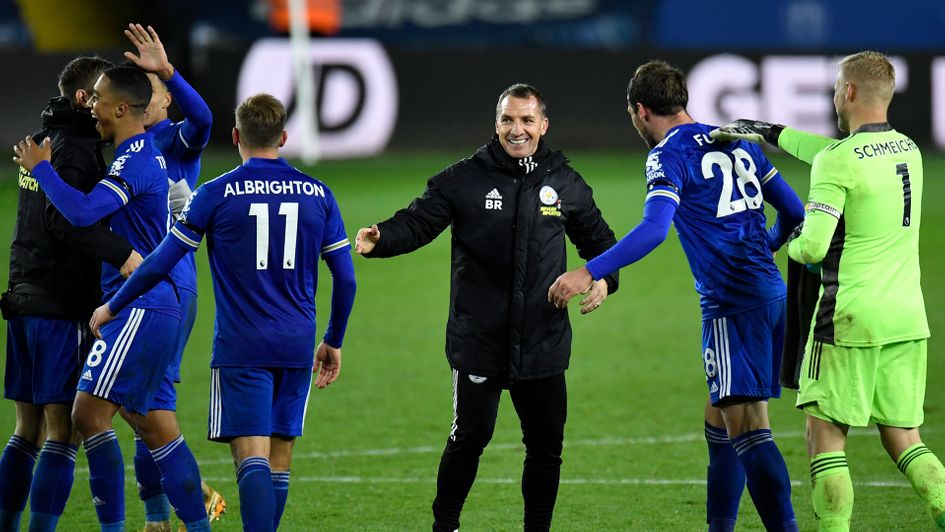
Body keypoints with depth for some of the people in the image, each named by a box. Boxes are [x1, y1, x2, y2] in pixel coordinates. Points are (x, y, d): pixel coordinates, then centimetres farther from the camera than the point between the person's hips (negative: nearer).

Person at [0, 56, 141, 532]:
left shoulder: (41, 141, 16)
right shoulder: (74, 148, -12)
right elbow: (64, 220, -28)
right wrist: (120, 252, -38)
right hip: (62, 306, -9)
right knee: (64, 433, -6)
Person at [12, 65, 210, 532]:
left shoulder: (135, 160, -16)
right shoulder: (147, 152, 14)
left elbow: (83, 212, -28)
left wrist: (41, 168, -15)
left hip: (139, 308, -10)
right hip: (154, 307, 10)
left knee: (90, 413, -13)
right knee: (147, 422, 11)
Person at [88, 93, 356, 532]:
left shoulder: (217, 194, -5)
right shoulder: (318, 194, 5)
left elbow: (160, 263, -4)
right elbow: (345, 278, 7)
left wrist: (112, 308, 11)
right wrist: (334, 342, 20)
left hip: (241, 347, -4)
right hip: (298, 347, 4)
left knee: (252, 457, -10)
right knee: (279, 459, 11)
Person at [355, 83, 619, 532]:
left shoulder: (565, 184, 7)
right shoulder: (464, 180, -2)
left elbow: (597, 239, 19)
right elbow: (418, 222, -8)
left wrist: (604, 277, -1)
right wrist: (379, 239, -28)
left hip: (543, 342, 3)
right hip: (478, 340, -3)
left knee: (546, 444, 7)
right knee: (469, 438, -1)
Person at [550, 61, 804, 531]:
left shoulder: (669, 156, -7)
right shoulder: (737, 143, 16)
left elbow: (654, 229, -23)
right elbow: (793, 211, 20)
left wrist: (588, 273, -26)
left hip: (732, 306, -8)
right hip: (772, 294, 8)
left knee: (747, 428, -10)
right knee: (721, 423, 16)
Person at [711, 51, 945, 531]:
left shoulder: (835, 164, -14)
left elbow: (812, 247, -18)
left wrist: (792, 245, 6)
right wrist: (769, 133, 34)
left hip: (851, 321, -7)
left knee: (825, 438, 3)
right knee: (903, 441, 11)